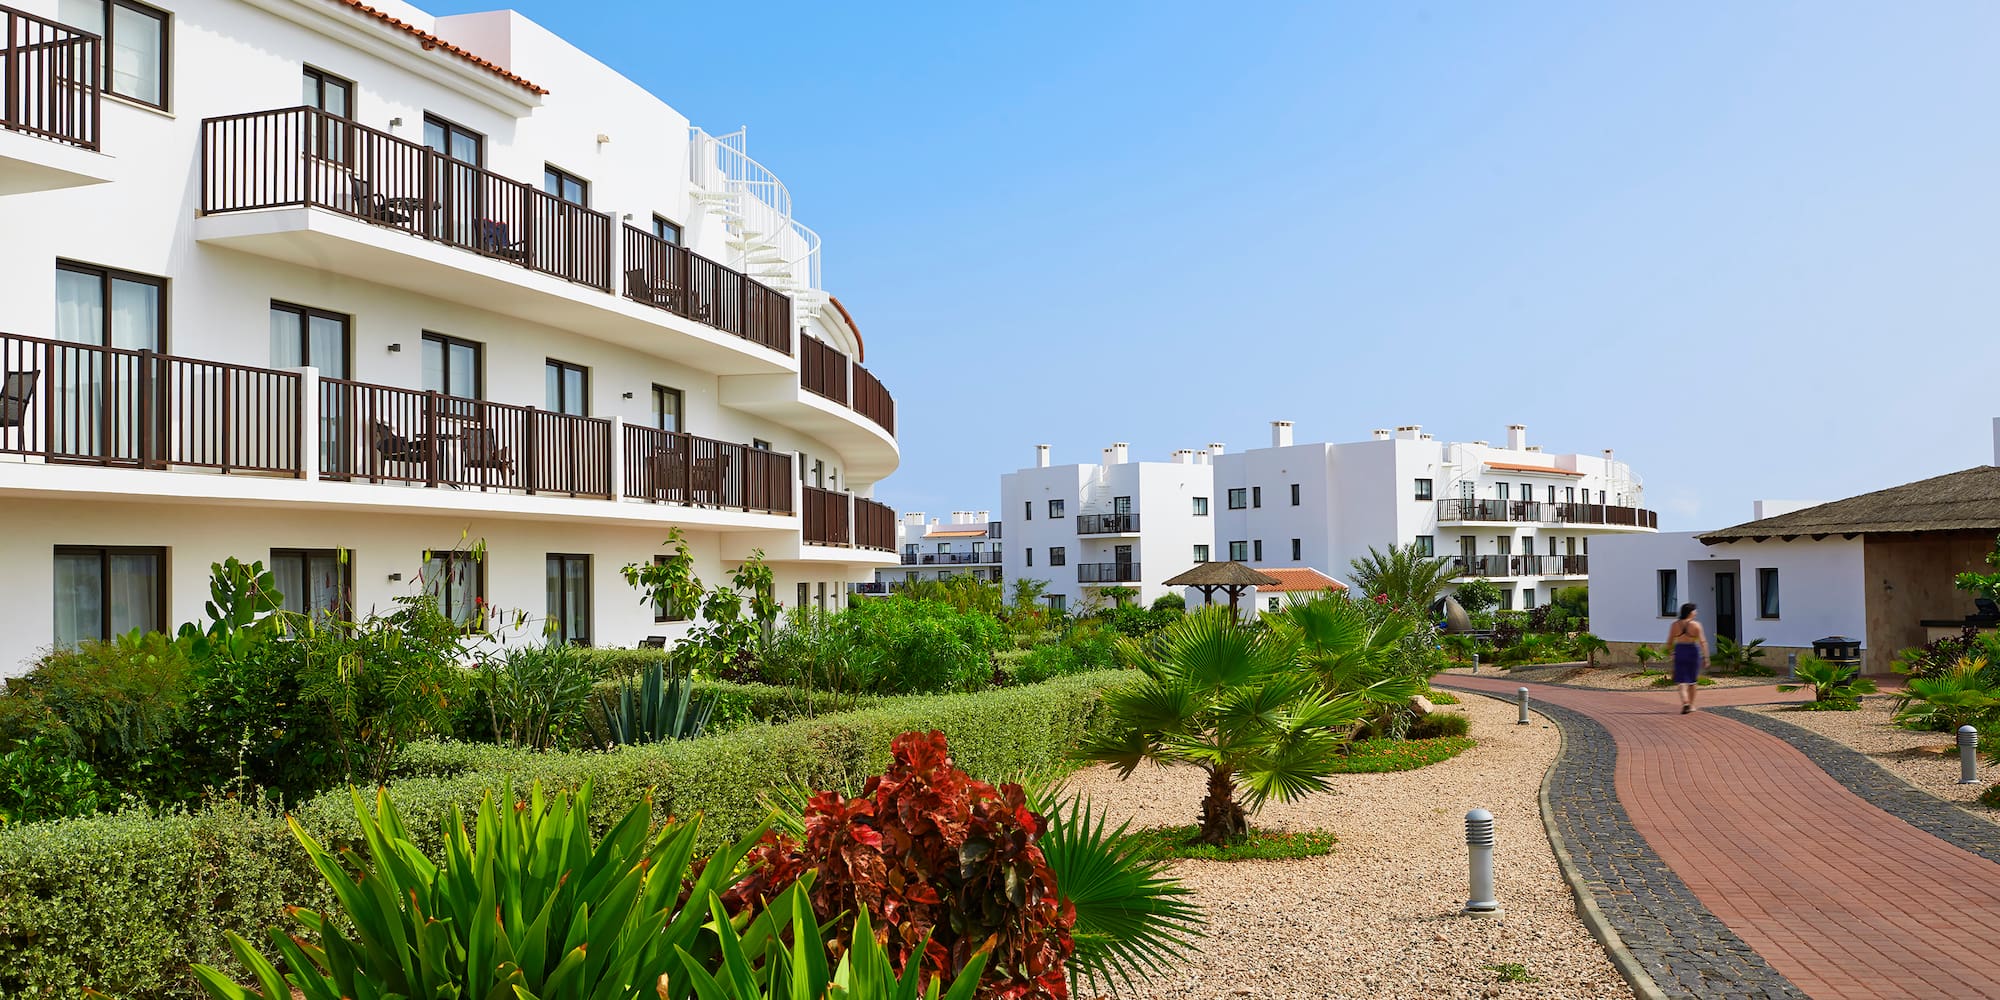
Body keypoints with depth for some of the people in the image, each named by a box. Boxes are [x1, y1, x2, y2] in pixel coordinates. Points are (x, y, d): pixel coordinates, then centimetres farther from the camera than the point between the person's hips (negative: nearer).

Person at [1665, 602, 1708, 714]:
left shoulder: (1674, 624, 0)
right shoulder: (1696, 625, -8)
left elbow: (1669, 642, 3)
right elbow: (1703, 642, -12)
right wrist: (1705, 658, -11)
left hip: (1679, 652, 1)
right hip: (1693, 651, -1)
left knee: (1681, 680, 0)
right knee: (1692, 680, 15)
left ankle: (1685, 702, -21)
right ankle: (1691, 705, 24)